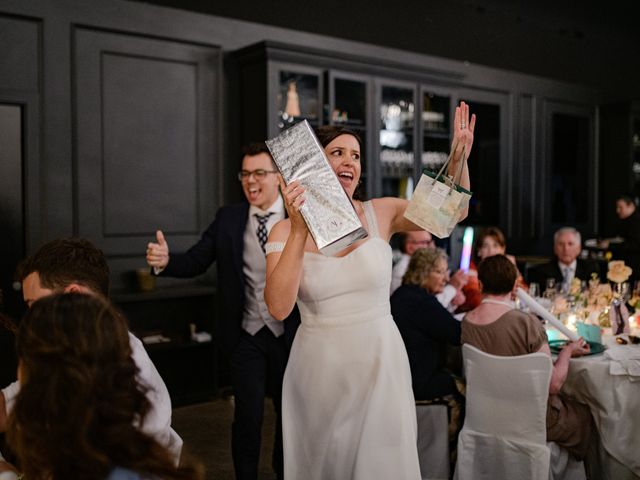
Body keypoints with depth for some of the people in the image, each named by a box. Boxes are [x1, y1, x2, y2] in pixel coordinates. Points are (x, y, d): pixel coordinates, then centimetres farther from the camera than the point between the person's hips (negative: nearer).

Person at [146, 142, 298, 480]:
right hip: (245, 335, 0)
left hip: (290, 334, 0)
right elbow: (195, 262, -6)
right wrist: (165, 261, -23)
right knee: (247, 415, 8)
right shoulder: (228, 218, 0)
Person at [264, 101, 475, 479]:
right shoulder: (285, 231, -6)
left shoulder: (381, 213, -1)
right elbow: (279, 307, -19)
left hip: (381, 362, 1)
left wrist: (459, 157, -27)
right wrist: (300, 231, -26)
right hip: (319, 368, 0)